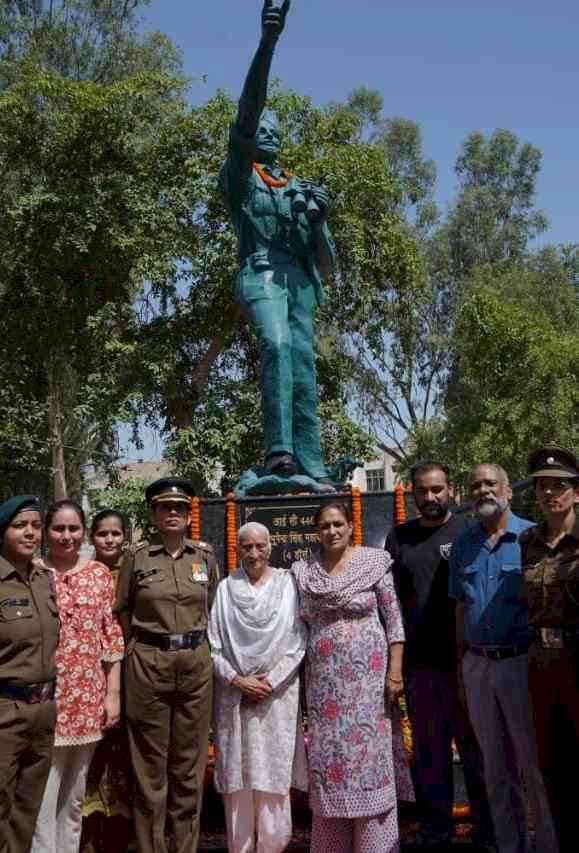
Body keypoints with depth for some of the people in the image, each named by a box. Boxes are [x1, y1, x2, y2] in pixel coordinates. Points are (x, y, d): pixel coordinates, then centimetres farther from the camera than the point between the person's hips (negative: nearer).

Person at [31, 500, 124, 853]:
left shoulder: (100, 573, 5)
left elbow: (112, 635, 6)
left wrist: (113, 693, 2)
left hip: (88, 695, 3)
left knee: (76, 791, 15)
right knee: (43, 796, -2)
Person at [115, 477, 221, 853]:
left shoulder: (205, 556, 5)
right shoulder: (137, 556, -1)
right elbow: (123, 611, 9)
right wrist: (142, 651, 9)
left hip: (196, 665, 2)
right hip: (147, 664, -2)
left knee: (190, 765, 9)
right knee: (150, 766, 4)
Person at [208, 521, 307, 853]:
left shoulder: (288, 583, 1)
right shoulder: (226, 588, 4)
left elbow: (299, 640, -2)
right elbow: (213, 644, 3)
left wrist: (270, 681, -8)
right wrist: (236, 679, -8)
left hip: (278, 693, -1)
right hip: (235, 695, 1)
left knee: (274, 774, 1)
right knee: (237, 776, 4)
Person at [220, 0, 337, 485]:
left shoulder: (298, 189, 28)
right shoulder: (240, 177, 14)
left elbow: (327, 268, 23)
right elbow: (247, 115, -3)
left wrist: (319, 218, 3)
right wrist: (267, 44, -11)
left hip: (300, 280, 5)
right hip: (262, 272, -5)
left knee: (304, 368, -4)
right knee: (277, 344, -29)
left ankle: (311, 468, -6)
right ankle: (279, 450, -37)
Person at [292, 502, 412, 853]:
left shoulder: (374, 562, -2)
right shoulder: (304, 571, 6)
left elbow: (394, 619, -3)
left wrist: (395, 670, -9)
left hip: (367, 675, -3)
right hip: (323, 678, 3)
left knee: (370, 751, -1)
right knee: (328, 753, 8)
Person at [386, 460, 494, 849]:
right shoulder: (399, 536, 10)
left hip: (463, 661, -3)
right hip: (417, 663, 3)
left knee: (476, 747, 5)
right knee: (428, 753, 13)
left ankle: (488, 834, 19)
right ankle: (435, 832, 26)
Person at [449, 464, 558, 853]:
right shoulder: (463, 544, 9)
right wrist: (462, 659, 10)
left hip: (521, 661, -4)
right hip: (477, 665, 5)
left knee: (535, 762, 3)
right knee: (496, 765, 14)